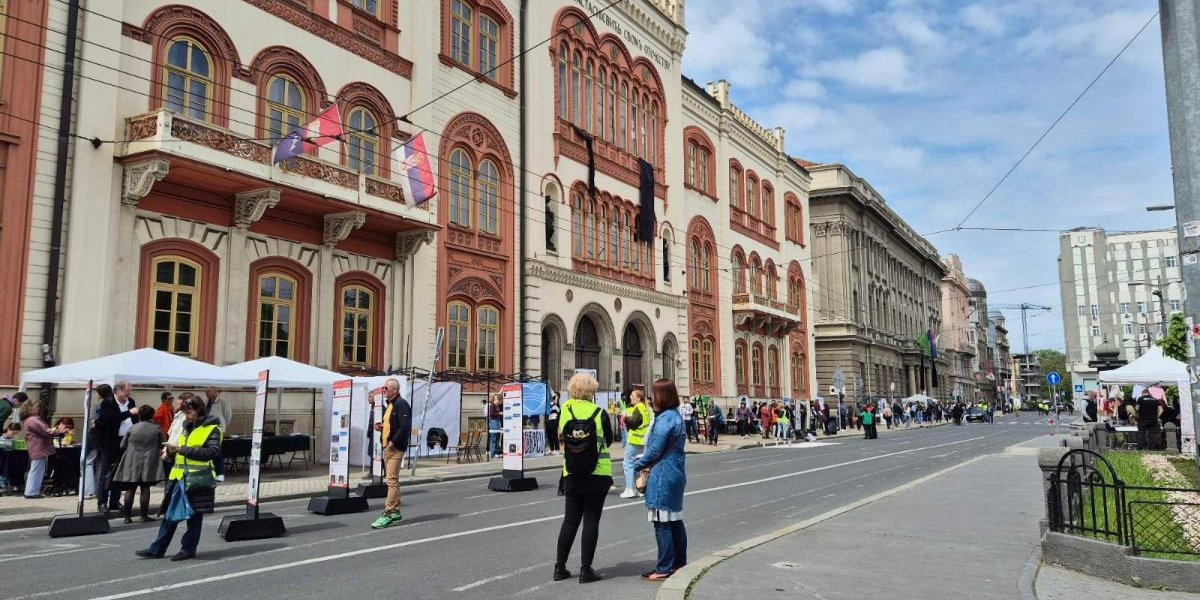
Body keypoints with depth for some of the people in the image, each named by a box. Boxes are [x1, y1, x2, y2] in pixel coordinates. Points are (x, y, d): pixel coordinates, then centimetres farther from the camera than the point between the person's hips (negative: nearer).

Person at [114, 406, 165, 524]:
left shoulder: (132, 428, -1)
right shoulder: (157, 428, -3)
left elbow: (122, 445, 7)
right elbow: (161, 446, 5)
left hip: (132, 464, 1)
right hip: (148, 463, -1)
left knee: (130, 489, 6)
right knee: (145, 489, 1)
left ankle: (127, 516, 10)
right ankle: (144, 516, 3)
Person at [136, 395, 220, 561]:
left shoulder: (211, 428, -8)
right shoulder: (187, 427, 16)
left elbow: (213, 451, -21)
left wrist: (183, 450, -21)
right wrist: (171, 451, 2)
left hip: (198, 478, -7)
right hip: (180, 477, 7)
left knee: (194, 515, 3)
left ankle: (188, 548, 15)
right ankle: (157, 549, 18)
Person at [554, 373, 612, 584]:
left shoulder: (565, 410, -5)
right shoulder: (599, 413, -9)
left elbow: (560, 436, 7)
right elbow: (608, 440, 4)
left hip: (572, 476, 3)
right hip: (598, 474, -2)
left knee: (570, 520, 13)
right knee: (591, 521, 4)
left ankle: (560, 567, 17)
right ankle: (586, 570, 5)